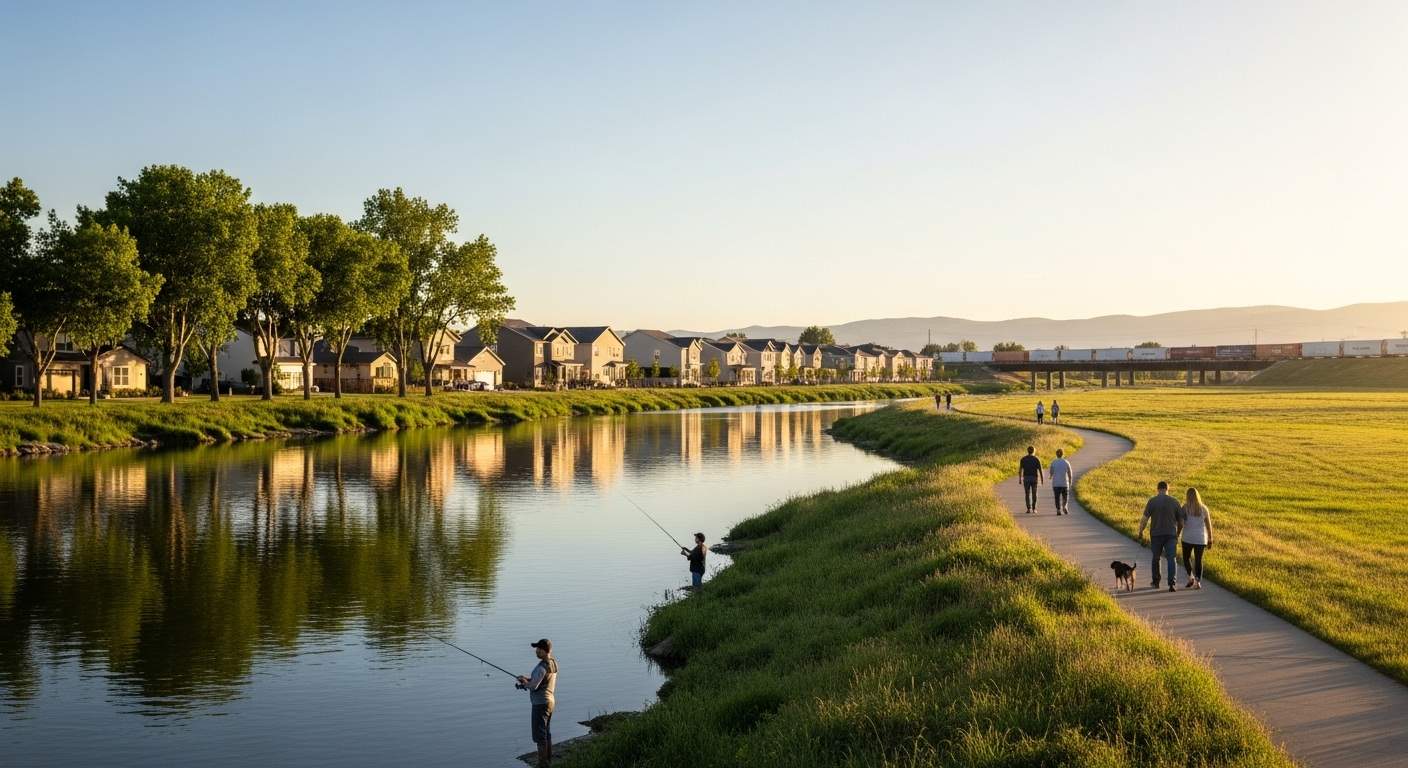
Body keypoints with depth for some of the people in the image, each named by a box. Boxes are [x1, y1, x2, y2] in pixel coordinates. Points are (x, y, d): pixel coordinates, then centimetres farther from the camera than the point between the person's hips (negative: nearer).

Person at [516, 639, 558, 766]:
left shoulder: (542, 667, -23)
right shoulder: (553, 663, 6)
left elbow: (533, 687, -23)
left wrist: (523, 681, -4)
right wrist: (528, 678, 9)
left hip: (541, 703, -9)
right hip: (550, 701, 9)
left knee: (540, 736, -2)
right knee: (547, 733, 18)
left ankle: (542, 763, 2)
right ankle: (548, 761, 26)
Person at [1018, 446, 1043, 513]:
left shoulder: (1023, 459, 1)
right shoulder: (1036, 459, -3)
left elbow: (1020, 469, -1)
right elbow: (1040, 470, -5)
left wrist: (1020, 479, 6)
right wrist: (1042, 480, 3)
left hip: (1026, 478, 0)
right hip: (1034, 478, 0)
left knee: (1027, 494, 2)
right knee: (1034, 493, 14)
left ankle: (1029, 509, -10)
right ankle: (1034, 508, 18)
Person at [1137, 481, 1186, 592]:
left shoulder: (1152, 501, -3)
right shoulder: (1174, 501, 2)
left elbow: (1144, 519, -6)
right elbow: (1180, 521, 6)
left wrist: (1140, 533, 4)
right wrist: (1178, 533, 20)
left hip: (1156, 534, 0)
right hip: (1171, 534, 0)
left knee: (1156, 558, 15)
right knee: (1172, 559, -1)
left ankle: (1156, 582, 23)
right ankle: (1171, 584, -11)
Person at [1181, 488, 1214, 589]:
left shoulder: (1185, 508, -6)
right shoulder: (1204, 509, 1)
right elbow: (1209, 525, 4)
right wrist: (1210, 540, 11)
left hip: (1188, 538, -2)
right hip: (1201, 539, 2)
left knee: (1186, 558, 14)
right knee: (1198, 560, 10)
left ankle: (1191, 576, -7)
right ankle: (1198, 582, 5)